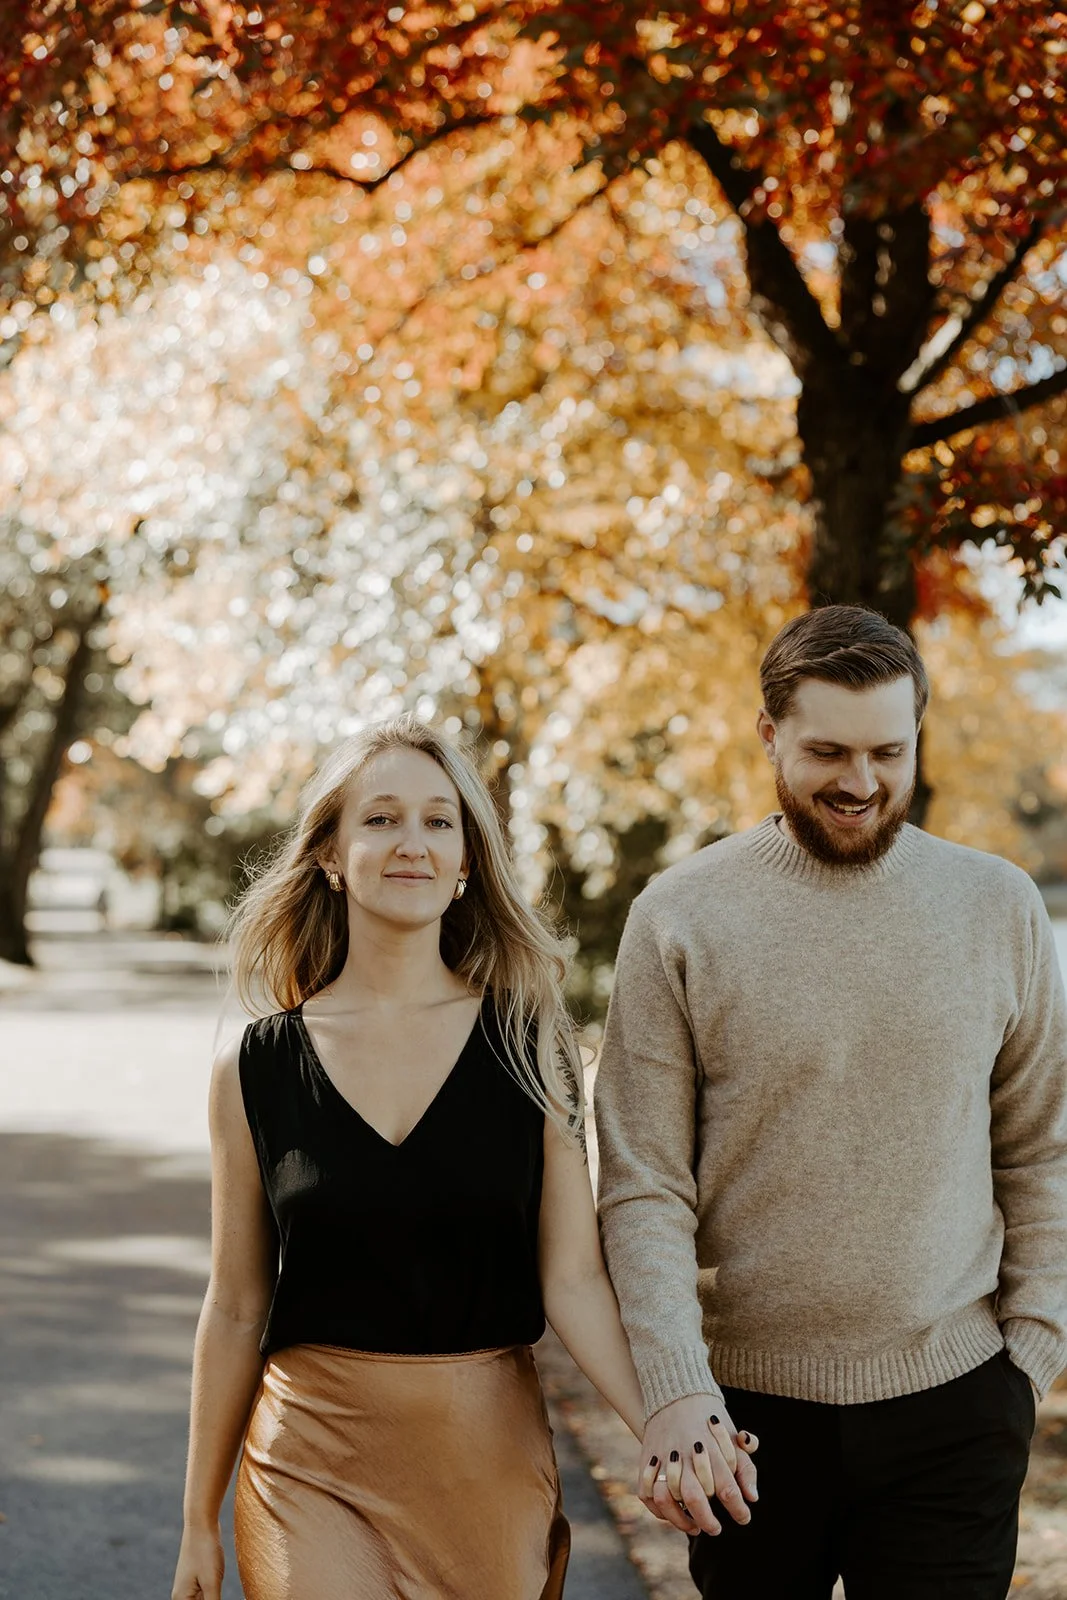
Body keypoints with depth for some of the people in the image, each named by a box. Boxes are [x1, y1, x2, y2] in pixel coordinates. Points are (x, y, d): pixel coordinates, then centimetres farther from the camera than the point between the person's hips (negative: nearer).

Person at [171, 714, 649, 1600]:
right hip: (314, 1463, -1)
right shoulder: (256, 1069, -1)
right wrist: (199, 1522, 9)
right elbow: (236, 1310, 5)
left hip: (490, 1456, 1)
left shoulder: (529, 1045, -1)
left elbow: (573, 1280, -4)